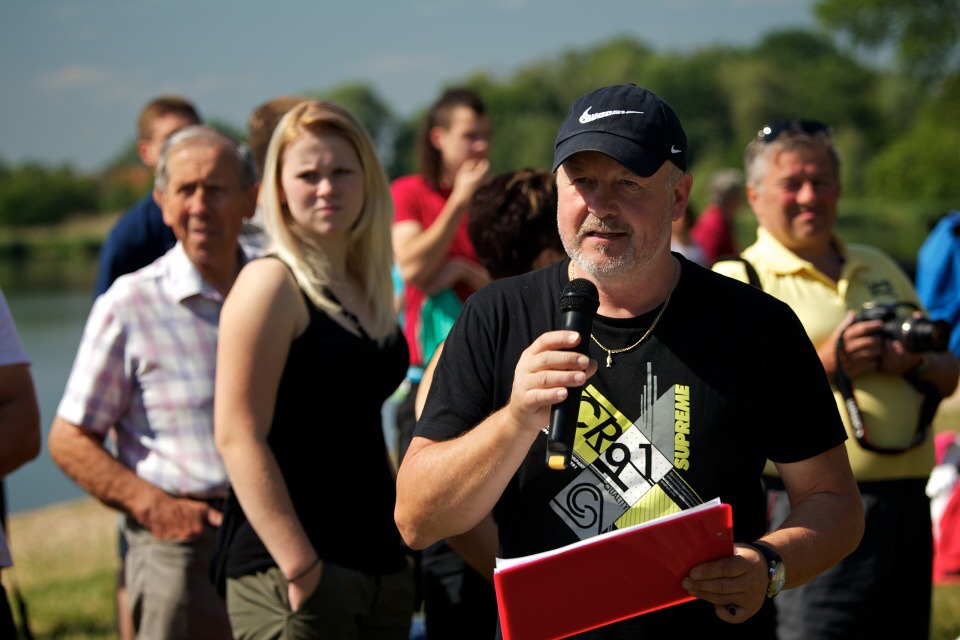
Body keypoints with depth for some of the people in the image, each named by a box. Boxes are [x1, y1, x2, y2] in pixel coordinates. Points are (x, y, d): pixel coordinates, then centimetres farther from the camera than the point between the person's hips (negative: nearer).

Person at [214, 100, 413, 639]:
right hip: (289, 575, -7)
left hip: (381, 570, 7)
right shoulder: (271, 284, -8)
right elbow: (238, 438, -14)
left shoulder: (370, 286, 13)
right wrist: (301, 569, -19)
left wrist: (402, 543, 14)